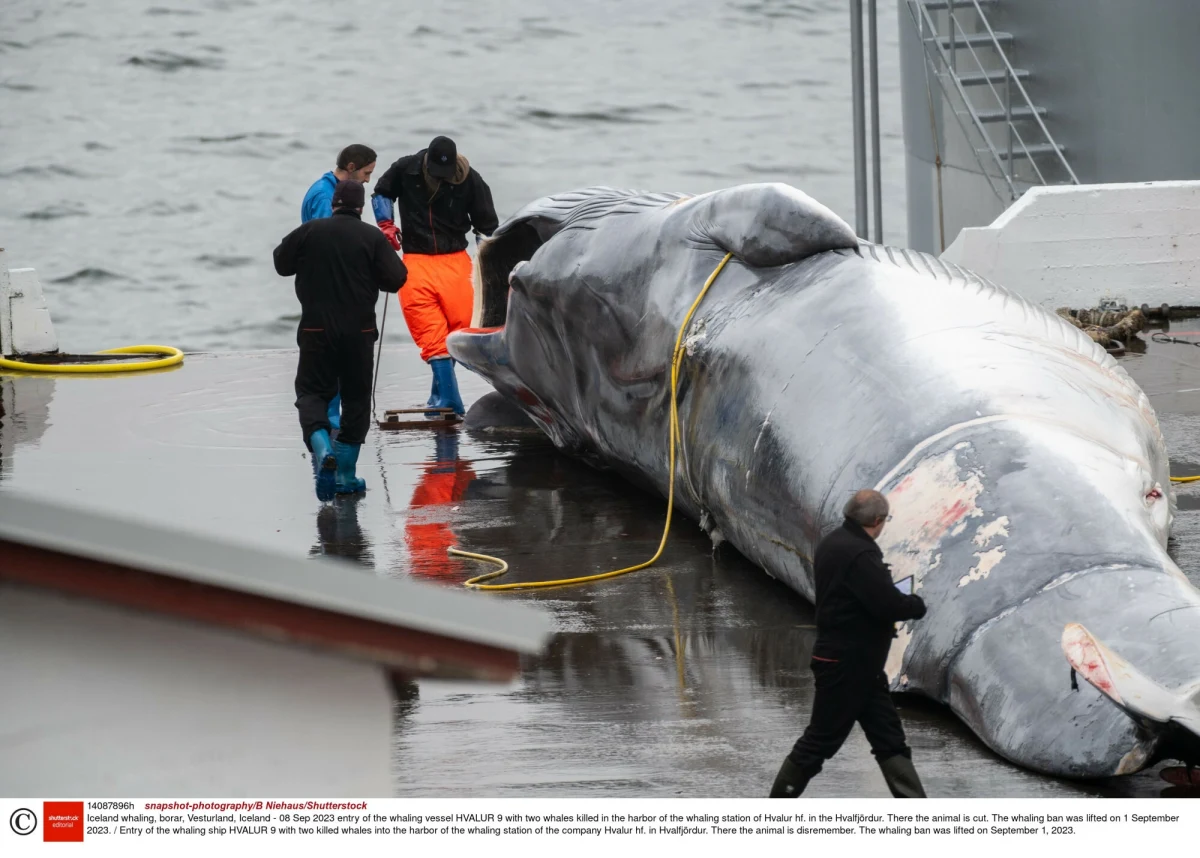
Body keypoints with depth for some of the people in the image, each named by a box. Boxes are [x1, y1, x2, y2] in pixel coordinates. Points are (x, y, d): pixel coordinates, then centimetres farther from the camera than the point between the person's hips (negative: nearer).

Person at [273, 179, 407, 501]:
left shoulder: (309, 232, -2)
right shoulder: (373, 237, -5)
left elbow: (282, 263, 9)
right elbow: (394, 279, -7)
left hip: (316, 330, 0)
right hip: (359, 331, 0)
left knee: (312, 393, 6)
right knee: (356, 398, 12)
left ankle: (323, 450, -24)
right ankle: (346, 474, 11)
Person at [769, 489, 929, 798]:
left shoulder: (834, 544, 9)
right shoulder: (858, 555, -24)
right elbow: (890, 604, -27)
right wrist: (917, 604, -6)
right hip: (847, 666, -10)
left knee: (889, 739, 10)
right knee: (821, 739, 1)